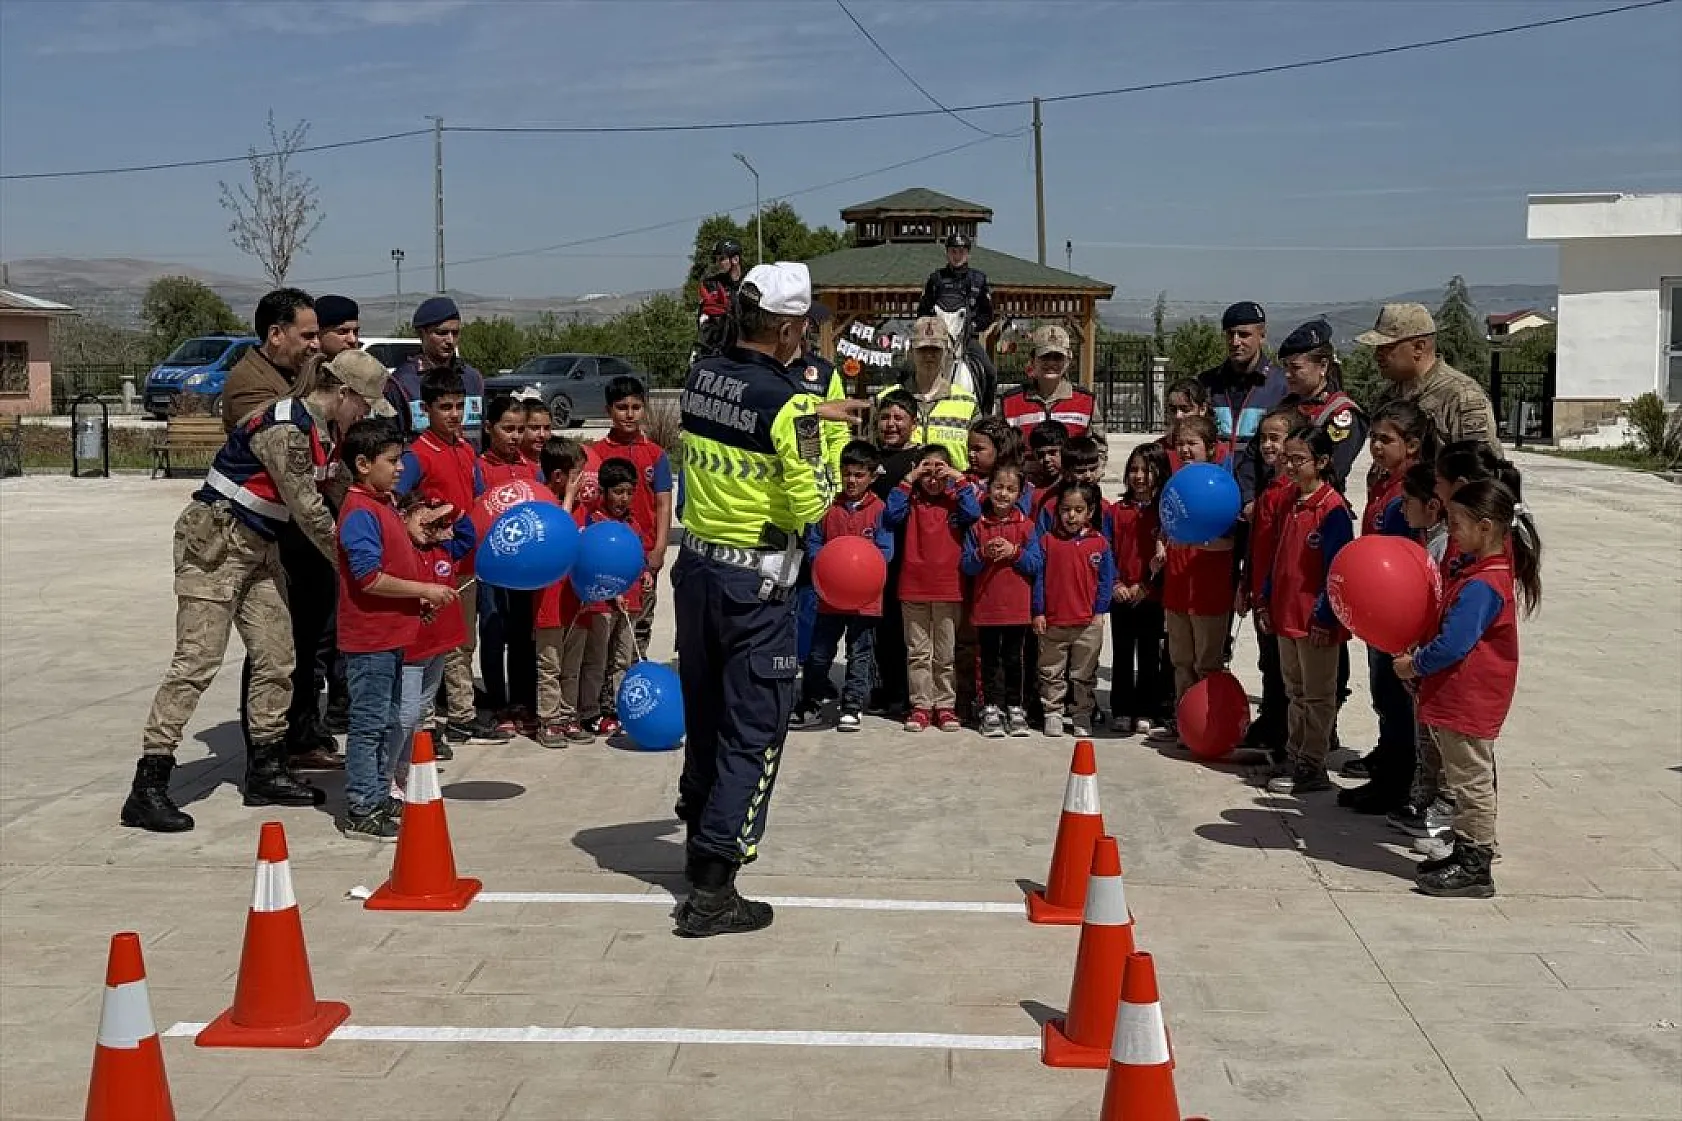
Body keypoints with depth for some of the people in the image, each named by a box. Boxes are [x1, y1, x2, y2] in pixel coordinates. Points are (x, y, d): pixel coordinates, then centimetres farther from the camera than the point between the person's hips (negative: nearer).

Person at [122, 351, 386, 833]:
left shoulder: (316, 429, 7)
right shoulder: (285, 429, -22)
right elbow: (308, 510, -19)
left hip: (257, 548, 10)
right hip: (214, 542, -10)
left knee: (276, 659, 8)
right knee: (197, 661, -11)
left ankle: (266, 770, 19)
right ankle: (147, 788, -9)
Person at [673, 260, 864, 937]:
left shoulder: (699, 377, 3)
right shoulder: (788, 403, -17)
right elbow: (809, 507, -15)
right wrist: (828, 453, 1)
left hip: (695, 568, 7)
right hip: (755, 586, -7)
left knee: (704, 715, 20)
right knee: (753, 733, -1)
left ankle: (701, 845, 37)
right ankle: (713, 891, -3)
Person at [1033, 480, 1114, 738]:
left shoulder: (1099, 543, 0)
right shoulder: (1047, 540, 0)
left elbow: (1106, 579, 3)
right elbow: (1039, 578, 1)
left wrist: (1099, 612, -2)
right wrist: (1038, 612, -3)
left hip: (1088, 622, 0)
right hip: (1053, 621, 0)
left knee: (1084, 674, 10)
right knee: (1051, 673, 9)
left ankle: (1082, 715, 19)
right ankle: (1052, 713, 19)